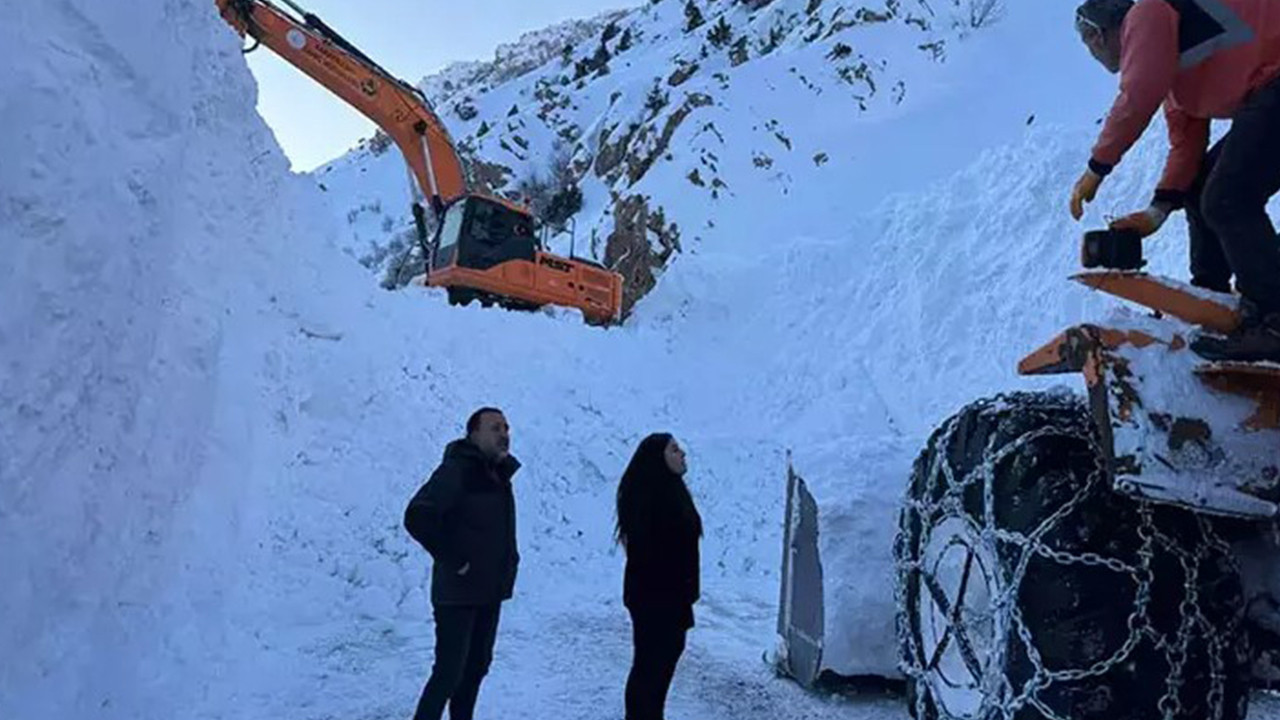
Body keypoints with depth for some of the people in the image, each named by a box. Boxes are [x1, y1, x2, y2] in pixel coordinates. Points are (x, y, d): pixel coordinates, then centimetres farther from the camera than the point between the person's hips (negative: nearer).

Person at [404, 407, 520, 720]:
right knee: (449, 672, -4)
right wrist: (452, 560, -22)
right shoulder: (456, 471, -17)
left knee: (477, 666, 17)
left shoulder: (499, 474, 10)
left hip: (490, 591, 8)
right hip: (457, 592, -8)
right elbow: (416, 517, -26)